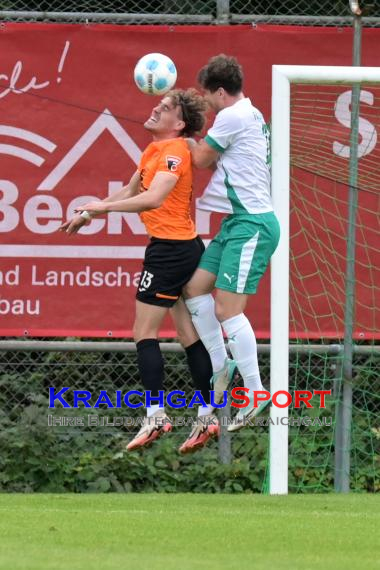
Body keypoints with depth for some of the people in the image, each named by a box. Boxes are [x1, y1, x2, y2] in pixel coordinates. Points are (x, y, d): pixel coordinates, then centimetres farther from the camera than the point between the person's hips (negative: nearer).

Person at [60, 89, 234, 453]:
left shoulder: (174, 150, -15)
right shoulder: (154, 151, 15)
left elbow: (153, 198, -28)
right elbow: (129, 192, 27)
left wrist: (102, 207, -19)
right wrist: (88, 214, 22)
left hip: (169, 249, -10)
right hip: (185, 247, 10)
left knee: (144, 333, -6)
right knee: (190, 336, 9)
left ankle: (155, 416, -9)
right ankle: (206, 417, 10)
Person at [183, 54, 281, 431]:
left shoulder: (232, 117, -14)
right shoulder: (250, 115, 17)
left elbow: (202, 160, -3)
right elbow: (214, 162, 22)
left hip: (251, 225, -11)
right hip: (238, 223, 11)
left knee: (227, 309, -12)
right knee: (194, 286, 12)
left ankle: (255, 393, -10)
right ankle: (220, 366, 17)